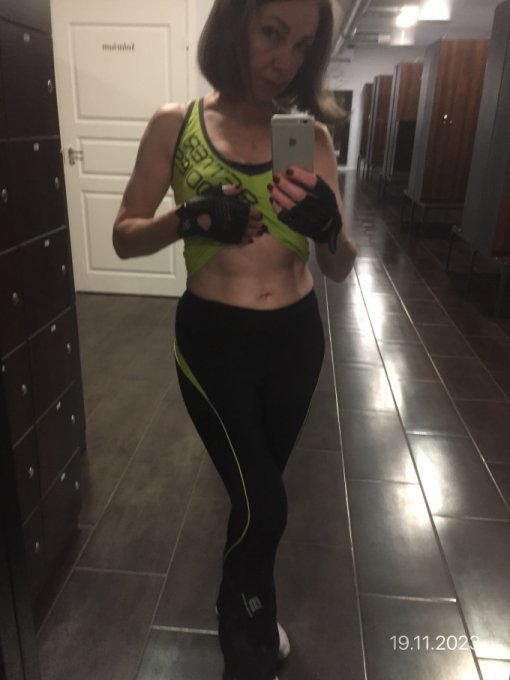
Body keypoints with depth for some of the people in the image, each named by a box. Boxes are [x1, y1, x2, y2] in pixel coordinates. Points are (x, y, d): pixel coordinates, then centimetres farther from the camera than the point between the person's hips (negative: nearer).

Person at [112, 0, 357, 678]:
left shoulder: (311, 135, -2)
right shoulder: (176, 124, -5)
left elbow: (341, 268, -5)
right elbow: (124, 237, -4)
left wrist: (327, 227, -28)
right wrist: (187, 218, -23)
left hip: (297, 337, 3)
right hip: (213, 338, -2)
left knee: (258, 490, 21)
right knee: (262, 503, -2)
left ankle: (249, 613, 54)